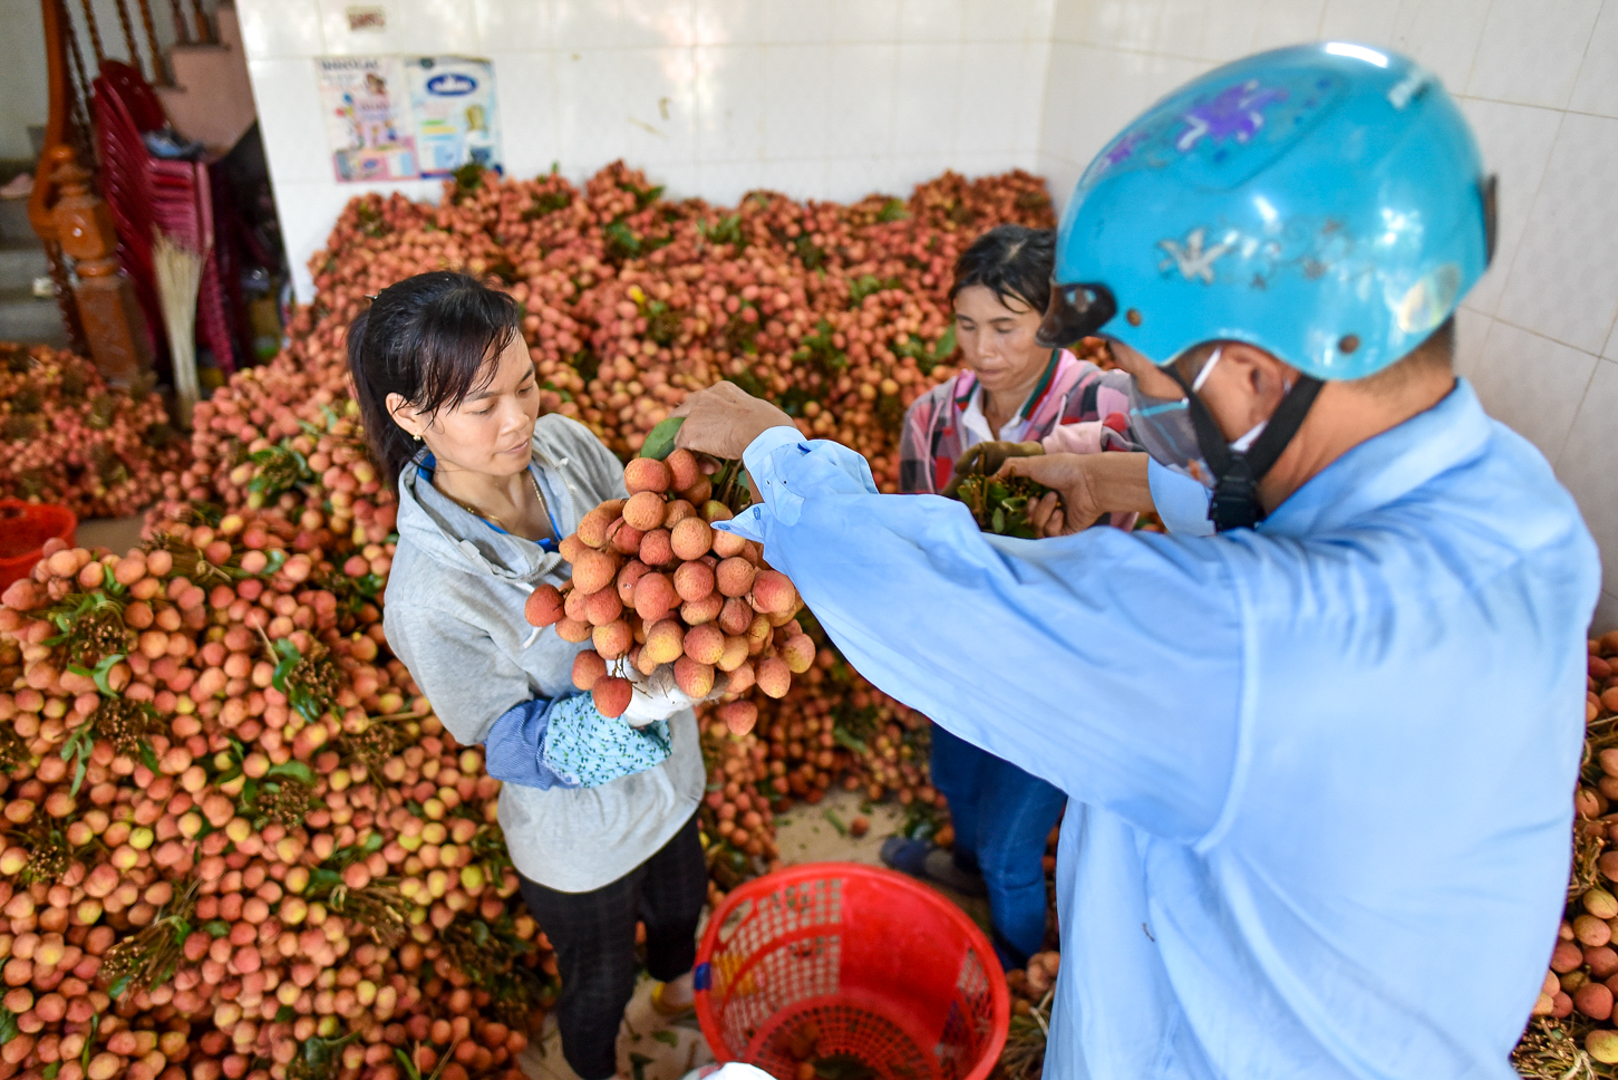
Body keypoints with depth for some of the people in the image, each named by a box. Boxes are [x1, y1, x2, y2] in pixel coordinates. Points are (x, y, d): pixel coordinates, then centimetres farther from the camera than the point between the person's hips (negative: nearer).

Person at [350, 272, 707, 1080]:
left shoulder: (564, 446, -19)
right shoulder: (429, 596, -35)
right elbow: (517, 741, -24)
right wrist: (627, 705, -42)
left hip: (667, 766, 5)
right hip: (580, 836, -5)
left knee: (681, 899, 35)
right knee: (600, 984, 26)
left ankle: (679, 984, 72)